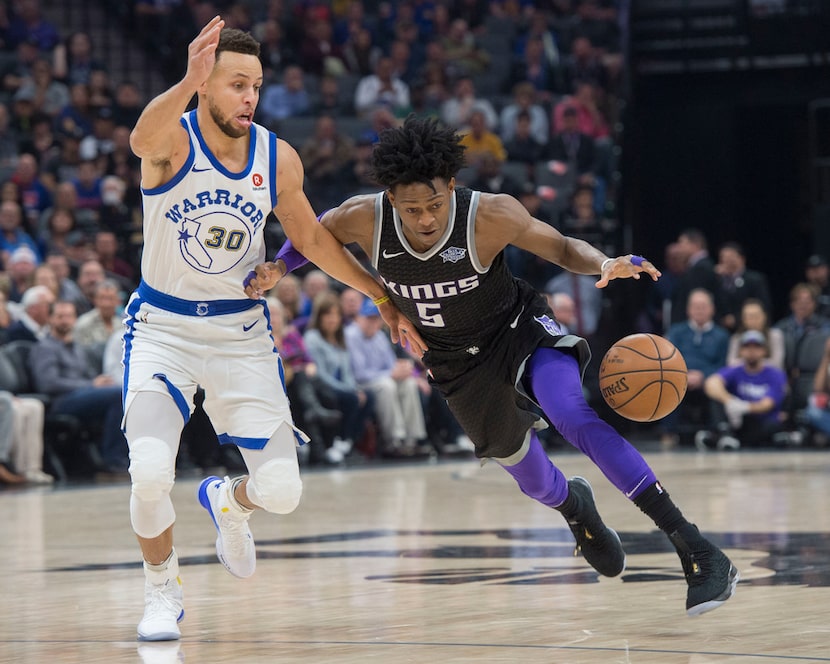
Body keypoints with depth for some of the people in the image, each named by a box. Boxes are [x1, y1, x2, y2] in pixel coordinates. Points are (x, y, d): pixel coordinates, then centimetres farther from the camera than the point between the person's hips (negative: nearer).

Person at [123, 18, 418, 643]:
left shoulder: (278, 158, -5)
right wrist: (189, 84, -64)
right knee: (150, 472, -23)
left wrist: (382, 296, 10)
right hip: (163, 327, -3)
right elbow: (142, 140, -44)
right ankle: (163, 593, 6)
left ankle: (227, 501, 36)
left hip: (242, 331, 3)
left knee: (282, 491, -3)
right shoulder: (173, 139, -17)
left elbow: (311, 236, 11)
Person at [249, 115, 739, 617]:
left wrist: (605, 264, -36)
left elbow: (562, 248, -16)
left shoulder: (490, 216, -30)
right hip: (459, 363, 4)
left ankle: (696, 550, -31)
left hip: (522, 331, -4)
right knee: (516, 461, 15)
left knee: (576, 420, -29)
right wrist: (278, 266, -16)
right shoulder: (364, 219, -23)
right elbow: (314, 232, 1)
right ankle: (574, 507, 55)